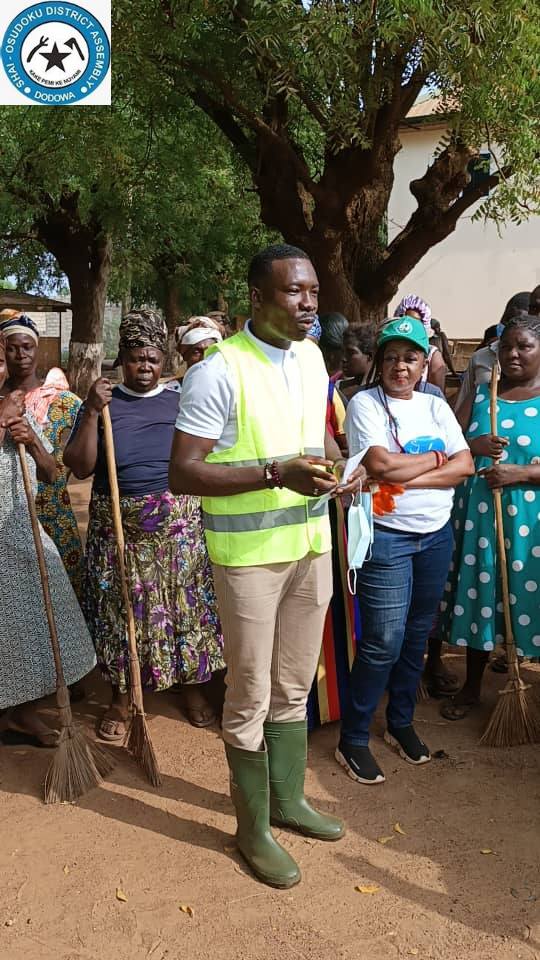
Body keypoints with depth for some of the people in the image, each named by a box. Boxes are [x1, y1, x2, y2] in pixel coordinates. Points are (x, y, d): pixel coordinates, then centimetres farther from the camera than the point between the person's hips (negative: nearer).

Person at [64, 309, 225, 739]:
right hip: (119, 527, 0)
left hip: (179, 525, 0)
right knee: (123, 608, 8)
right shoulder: (102, 405, 2)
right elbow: (79, 467, -7)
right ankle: (121, 696, 25)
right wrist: (92, 413, -16)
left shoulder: (182, 402, 4)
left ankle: (194, 686, 26)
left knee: (186, 604, 7)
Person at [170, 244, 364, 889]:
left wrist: (334, 463, 5)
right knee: (250, 697, 7)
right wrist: (277, 472, -27)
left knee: (293, 687, 20)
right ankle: (253, 828, 27)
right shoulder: (219, 371, -17)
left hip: (311, 545, 7)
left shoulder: (311, 357, 6)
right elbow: (182, 473, -20)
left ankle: (288, 800, 40)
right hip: (249, 553, -7)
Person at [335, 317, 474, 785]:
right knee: (383, 642, -5)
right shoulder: (365, 404, -6)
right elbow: (380, 464, -21)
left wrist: (407, 477, -15)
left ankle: (401, 722, 34)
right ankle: (353, 740, 11)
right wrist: (435, 457, -8)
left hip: (437, 535, 6)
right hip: (387, 536, -6)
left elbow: (465, 464, -2)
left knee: (417, 635, 15)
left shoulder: (436, 406, 9)